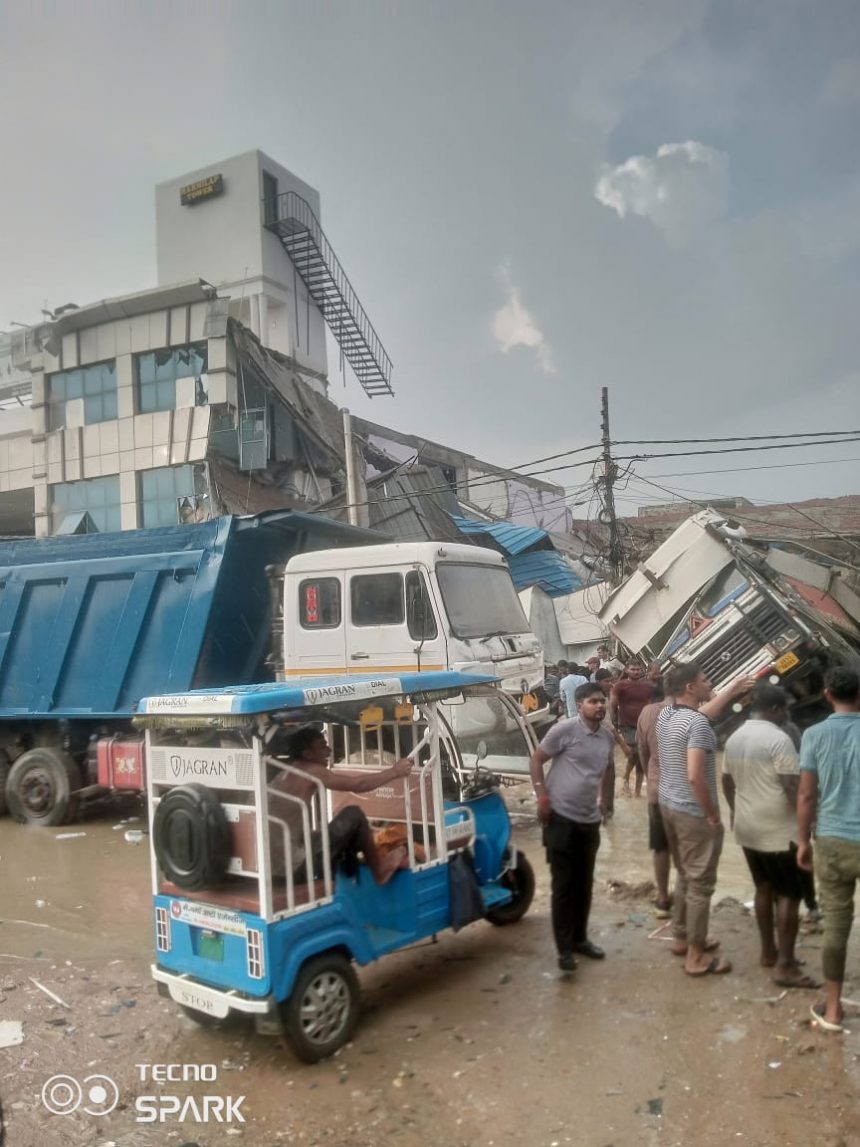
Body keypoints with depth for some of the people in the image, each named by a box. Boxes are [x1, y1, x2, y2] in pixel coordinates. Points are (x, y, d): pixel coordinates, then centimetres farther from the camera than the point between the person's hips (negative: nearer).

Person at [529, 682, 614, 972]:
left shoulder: (607, 737, 7)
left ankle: (580, 938, 31)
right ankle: (564, 948, 10)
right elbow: (536, 760, -8)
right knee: (563, 885, 1)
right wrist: (542, 796, -14)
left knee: (584, 884, 16)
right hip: (561, 818, -6)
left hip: (590, 821, 6)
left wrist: (603, 803, 18)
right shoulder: (565, 729, -14)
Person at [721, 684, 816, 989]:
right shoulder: (779, 739, -18)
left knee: (764, 888, 18)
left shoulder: (734, 738, 8)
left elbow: (727, 781, 17)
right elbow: (793, 787, -20)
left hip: (747, 827, 8)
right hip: (779, 831, -8)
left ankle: (768, 951, 26)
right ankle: (786, 967, 3)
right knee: (789, 895, 0)